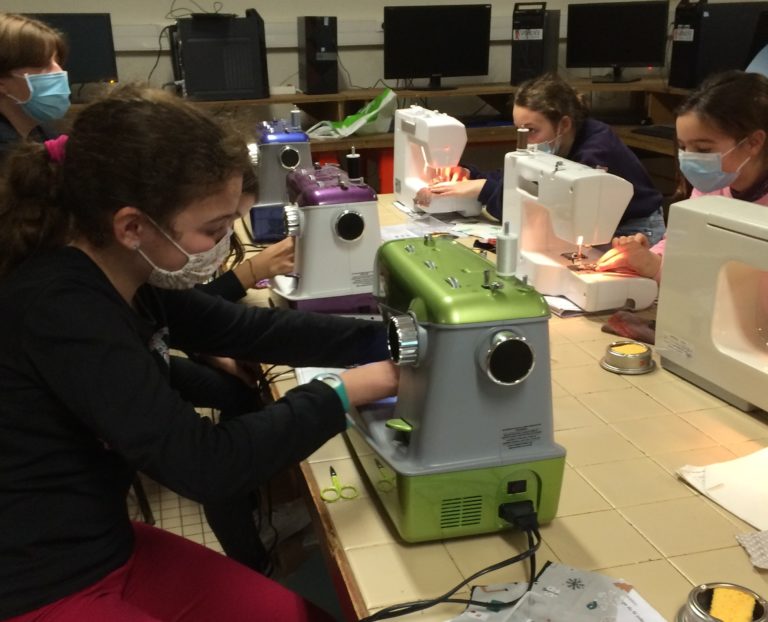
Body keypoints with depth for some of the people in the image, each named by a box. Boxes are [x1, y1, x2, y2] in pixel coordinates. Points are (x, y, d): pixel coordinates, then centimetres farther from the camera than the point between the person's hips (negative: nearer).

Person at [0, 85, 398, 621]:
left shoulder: (124, 280, -2)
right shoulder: (61, 312, -29)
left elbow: (248, 330, 6)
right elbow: (205, 464, -30)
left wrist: (385, 340, 0)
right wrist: (344, 393, -21)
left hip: (104, 546, 8)